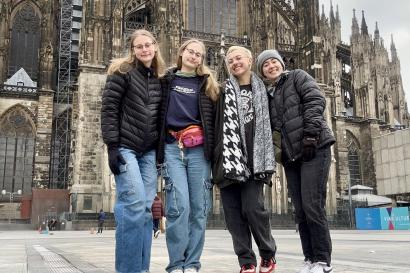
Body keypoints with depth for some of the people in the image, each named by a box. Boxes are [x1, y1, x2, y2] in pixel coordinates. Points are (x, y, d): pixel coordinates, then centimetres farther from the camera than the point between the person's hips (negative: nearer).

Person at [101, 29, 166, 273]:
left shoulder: (159, 78, 14)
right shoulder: (122, 71, -1)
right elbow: (109, 109, -8)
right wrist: (112, 146, -15)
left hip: (149, 151, 5)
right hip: (125, 147, -5)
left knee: (147, 207, 1)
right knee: (134, 203, -16)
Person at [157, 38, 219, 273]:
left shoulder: (207, 84, 16)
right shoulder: (167, 80, 14)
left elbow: (214, 117, 13)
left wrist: (214, 147, 3)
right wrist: (159, 148, 2)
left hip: (198, 149, 2)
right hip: (172, 147, -1)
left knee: (200, 208, -2)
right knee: (179, 205, -12)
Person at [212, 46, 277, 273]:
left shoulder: (262, 90, 12)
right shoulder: (225, 91, 9)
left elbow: (267, 125, 10)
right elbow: (215, 124, 3)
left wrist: (267, 160, 4)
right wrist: (215, 156, -4)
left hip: (253, 159, -1)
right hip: (229, 158, 1)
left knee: (253, 207, -10)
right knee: (233, 213, 0)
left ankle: (268, 254, 12)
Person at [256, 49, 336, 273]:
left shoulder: (297, 77, 7)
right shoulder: (267, 94, 20)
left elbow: (315, 101, -7)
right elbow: (270, 126, 21)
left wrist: (310, 134, -18)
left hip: (314, 148, -6)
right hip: (290, 155, 6)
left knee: (313, 206, -12)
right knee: (300, 210, 4)